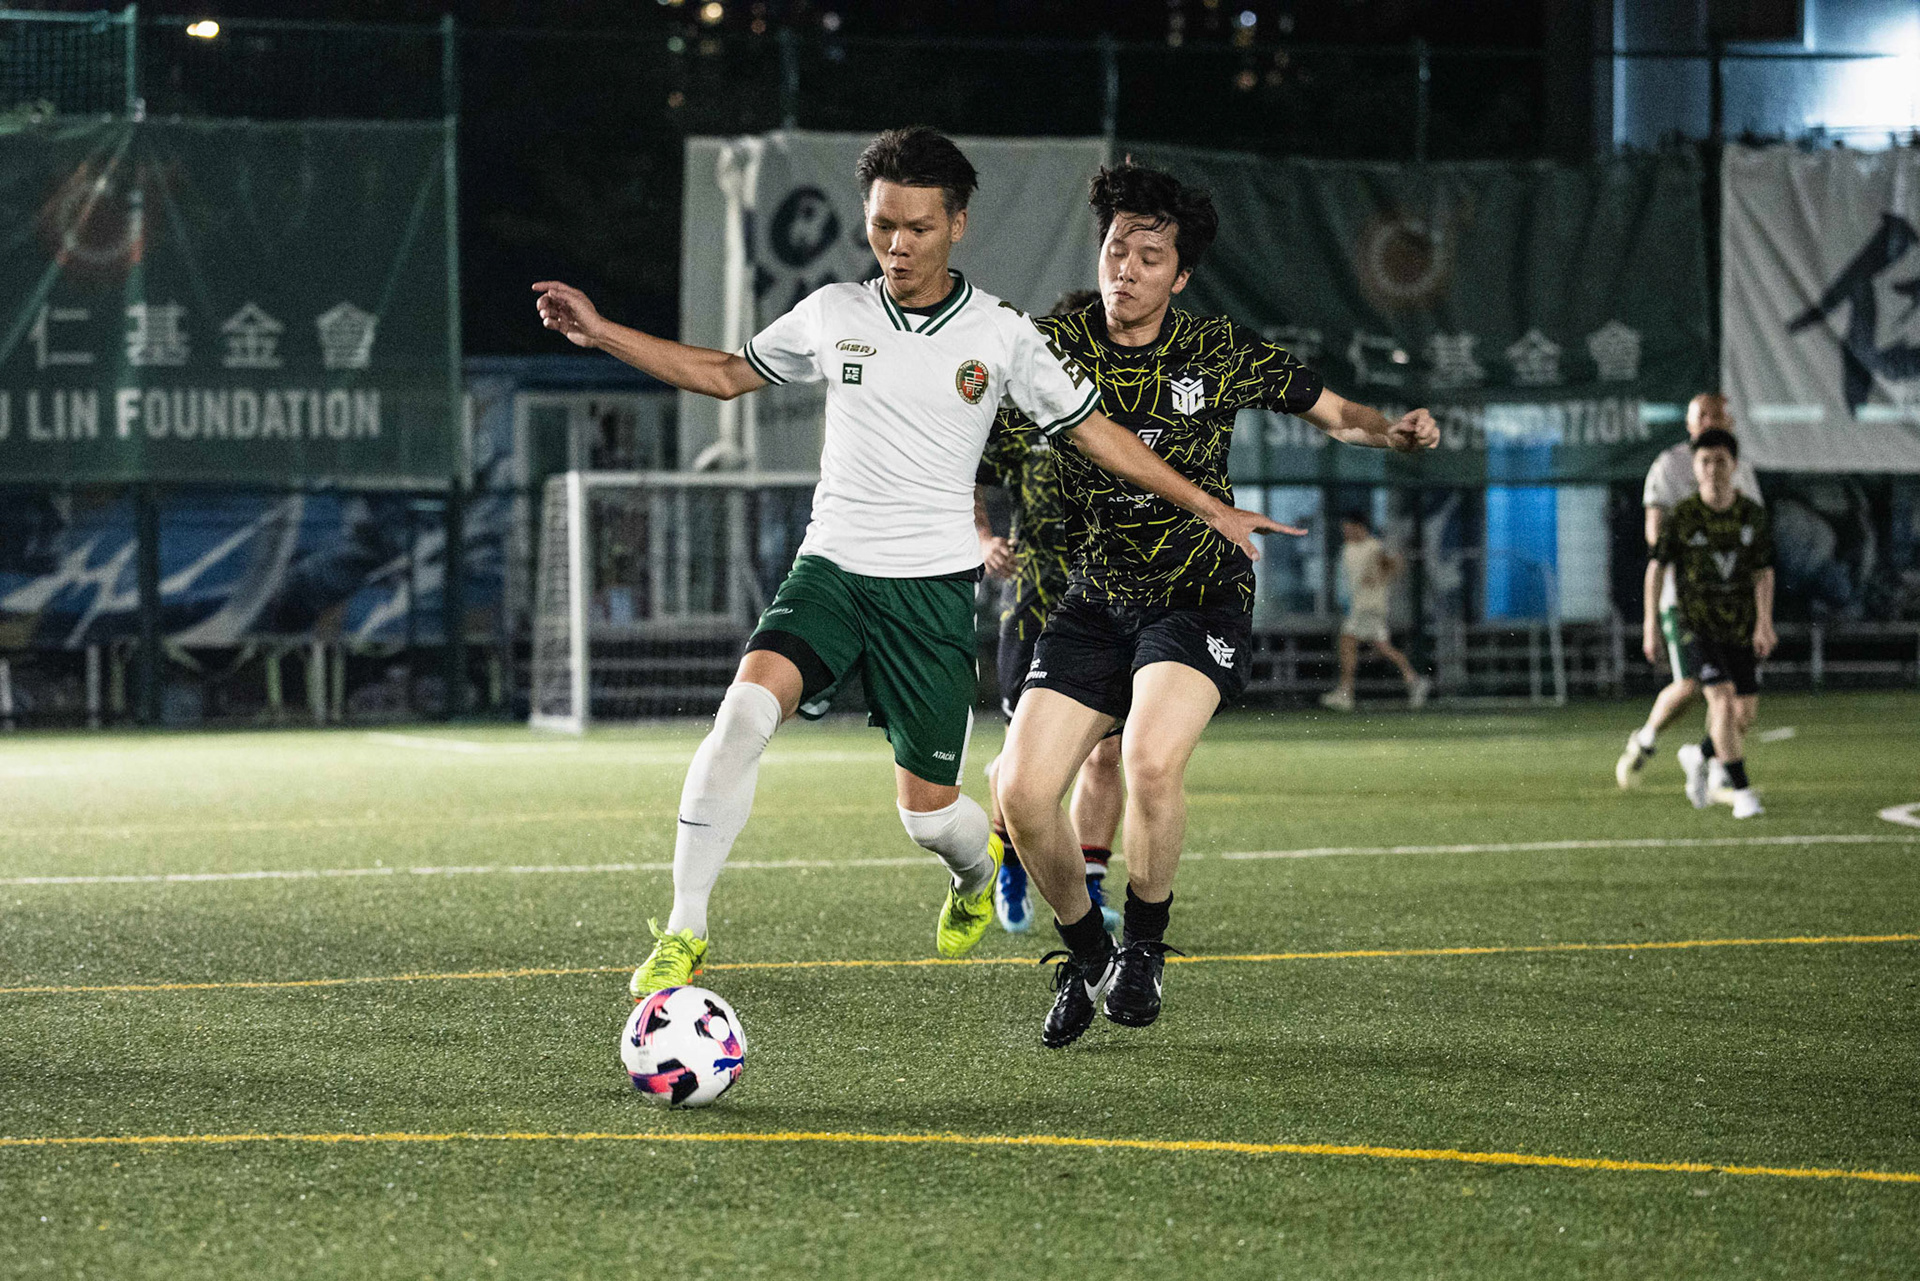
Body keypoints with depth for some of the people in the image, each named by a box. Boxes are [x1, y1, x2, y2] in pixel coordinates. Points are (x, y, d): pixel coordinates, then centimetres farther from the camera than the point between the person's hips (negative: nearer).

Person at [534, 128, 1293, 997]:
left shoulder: (999, 334, -1)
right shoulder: (832, 315, 5)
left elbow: (1094, 433, 7)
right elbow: (727, 374, 18)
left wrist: (1209, 508, 5)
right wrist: (600, 333, 11)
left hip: (933, 584, -1)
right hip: (830, 567, 1)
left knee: (926, 808, 0)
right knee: (745, 711, -26)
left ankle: (979, 869, 40)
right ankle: (683, 933, -19)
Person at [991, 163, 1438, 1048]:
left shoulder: (1220, 353, -2)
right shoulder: (1054, 347, -2)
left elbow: (1333, 413, 9)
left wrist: (1394, 432, -12)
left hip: (1200, 599, -2)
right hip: (1095, 601, 2)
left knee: (1151, 758, -30)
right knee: (1022, 791, -12)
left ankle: (1143, 945, -3)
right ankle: (1084, 956, 16)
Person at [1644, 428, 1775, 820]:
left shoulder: (1752, 514, -1)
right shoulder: (1682, 516, -8)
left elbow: (1764, 572, -3)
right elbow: (1655, 567, -1)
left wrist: (1764, 623, -15)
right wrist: (1651, 626, -3)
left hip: (1741, 625, 3)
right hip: (1696, 623, -3)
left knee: (1746, 713, 2)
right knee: (1722, 699, -18)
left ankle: (1699, 757, 32)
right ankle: (1742, 793, -13)